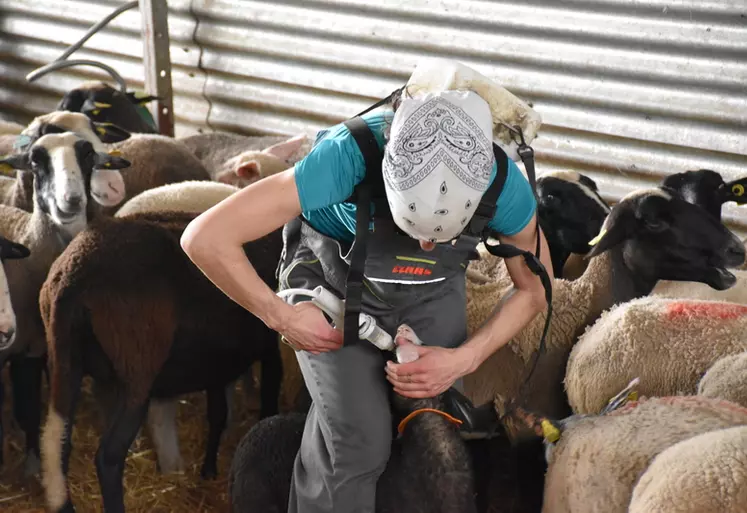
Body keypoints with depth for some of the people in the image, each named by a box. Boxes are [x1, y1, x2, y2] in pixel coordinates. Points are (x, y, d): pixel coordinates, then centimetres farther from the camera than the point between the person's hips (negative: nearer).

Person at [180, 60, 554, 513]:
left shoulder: (503, 182, -29)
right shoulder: (349, 155, -40)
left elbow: (534, 289, -8)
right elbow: (206, 238, -38)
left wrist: (464, 359, -20)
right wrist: (282, 317, -27)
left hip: (433, 291, 3)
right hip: (334, 280, -3)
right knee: (359, 442, -17)